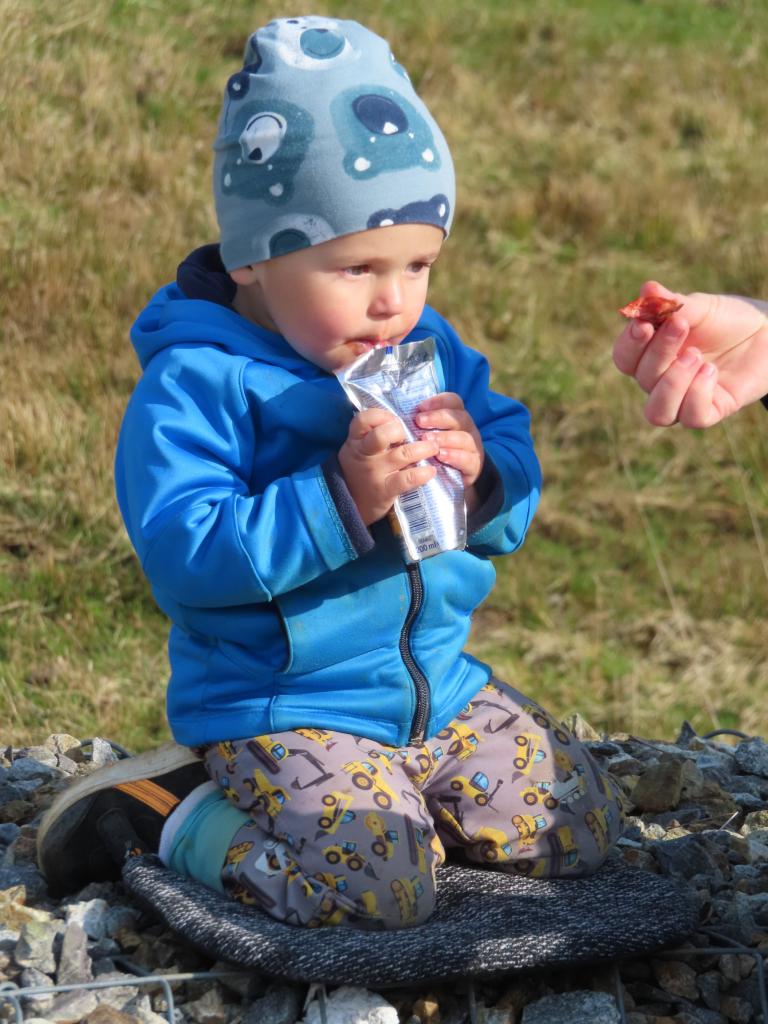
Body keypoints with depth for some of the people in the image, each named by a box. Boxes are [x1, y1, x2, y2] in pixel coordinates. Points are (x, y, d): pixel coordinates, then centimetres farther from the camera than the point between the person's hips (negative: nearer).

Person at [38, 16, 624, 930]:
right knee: (377, 888, -28)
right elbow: (181, 552, -24)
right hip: (283, 708, -8)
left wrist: (481, 475, -16)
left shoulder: (432, 353, 6)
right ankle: (180, 821, 0)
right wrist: (342, 501, -32)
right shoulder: (194, 384, -15)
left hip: (440, 688, 8)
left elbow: (518, 487, 9)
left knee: (583, 827, 7)